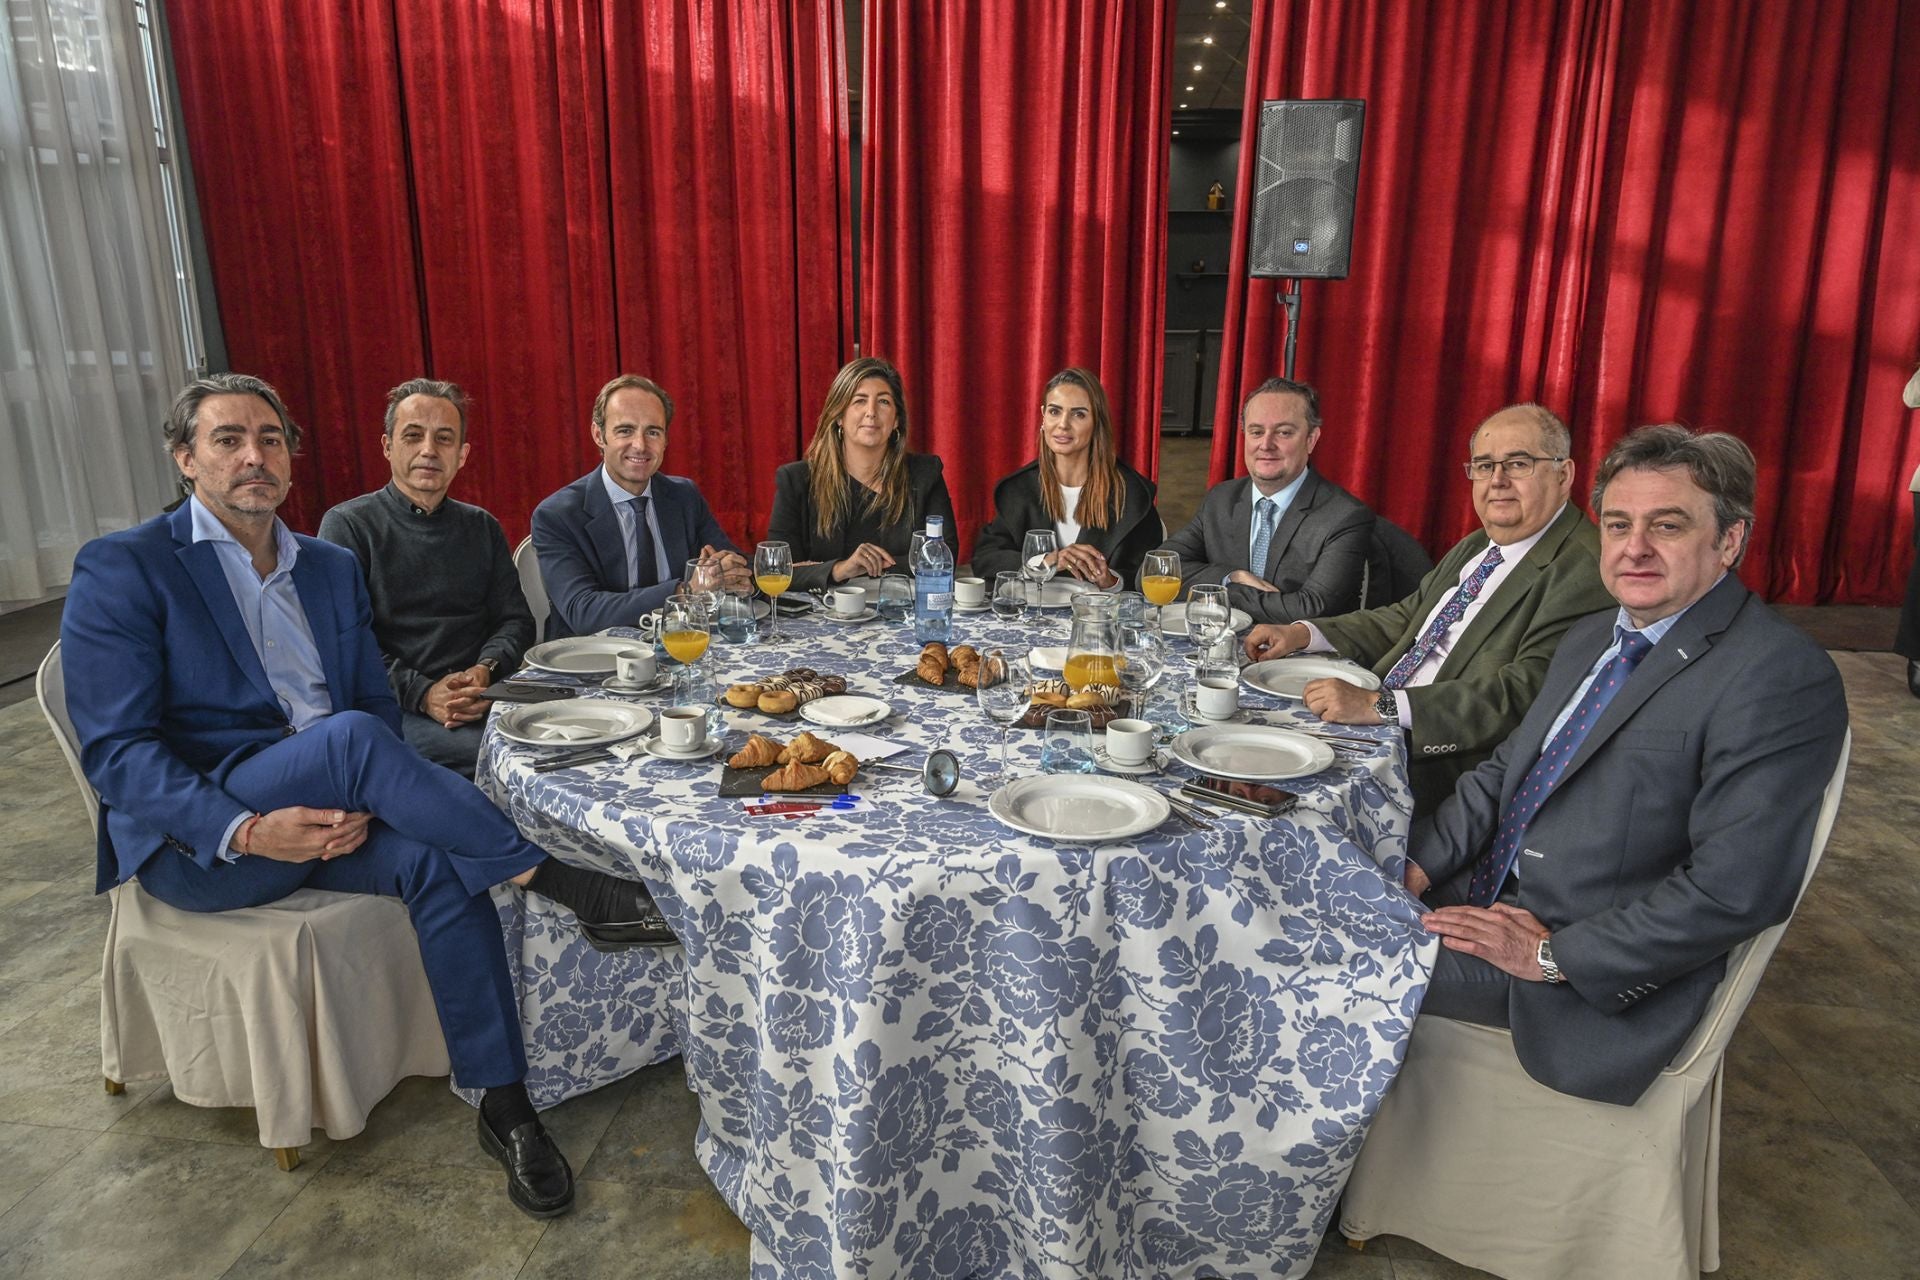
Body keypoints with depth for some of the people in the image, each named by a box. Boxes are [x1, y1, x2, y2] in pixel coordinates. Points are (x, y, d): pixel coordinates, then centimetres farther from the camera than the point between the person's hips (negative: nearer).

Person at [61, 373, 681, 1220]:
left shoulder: (331, 567, 14)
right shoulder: (121, 570, -3)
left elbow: (378, 704, 10)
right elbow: (115, 749, -10)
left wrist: (362, 800, -12)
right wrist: (248, 830, -25)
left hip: (330, 815, 5)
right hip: (198, 837, -4)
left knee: (437, 861, -25)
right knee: (347, 739, -33)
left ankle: (503, 1106, -16)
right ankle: (560, 882, -30)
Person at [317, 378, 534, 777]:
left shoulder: (482, 528, 19)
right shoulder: (346, 526, 5)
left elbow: (516, 618, 14)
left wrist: (486, 669, -9)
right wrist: (422, 693, -17)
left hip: (483, 696, 4)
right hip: (393, 707, -4)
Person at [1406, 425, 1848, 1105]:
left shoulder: (1782, 678, -17)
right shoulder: (1589, 639, 11)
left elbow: (1735, 889, -23)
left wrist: (1553, 955, -20)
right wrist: (1420, 865, -2)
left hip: (1597, 979, -8)